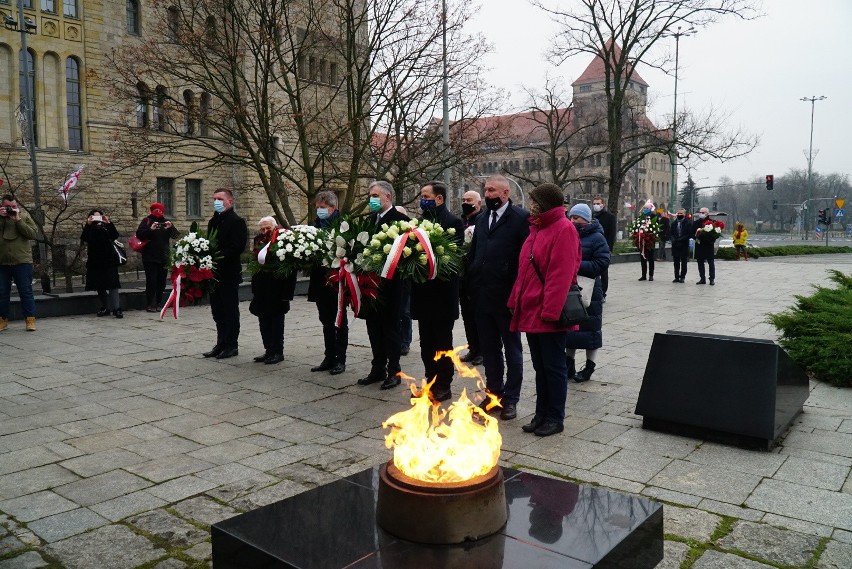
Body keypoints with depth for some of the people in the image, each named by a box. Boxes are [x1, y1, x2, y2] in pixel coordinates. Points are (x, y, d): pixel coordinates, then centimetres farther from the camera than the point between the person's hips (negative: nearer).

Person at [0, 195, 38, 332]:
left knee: (26, 291, 0)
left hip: (22, 261, -2)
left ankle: (30, 319, 4)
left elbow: (32, 234, -7)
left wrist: (18, 219, -12)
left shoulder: (24, 216, 5)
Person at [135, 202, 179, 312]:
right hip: (150, 257, -3)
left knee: (161, 282, 5)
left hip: (164, 257, 4)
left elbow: (175, 235, 4)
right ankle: (149, 305, -2)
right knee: (151, 281, -8)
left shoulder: (166, 222, 12)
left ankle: (158, 304, 13)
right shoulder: (146, 221, 3)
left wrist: (171, 227, -15)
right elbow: (139, 234, -8)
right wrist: (150, 229, -23)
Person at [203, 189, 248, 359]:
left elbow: (238, 247, -19)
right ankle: (221, 343, 23)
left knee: (230, 311, 1)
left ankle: (231, 345, 9)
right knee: (218, 311, 13)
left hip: (229, 274, -8)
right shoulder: (213, 222, 16)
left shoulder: (237, 222, -10)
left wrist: (220, 257, -23)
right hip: (214, 273, 8)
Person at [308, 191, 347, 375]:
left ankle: (340, 360, 12)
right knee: (326, 321, 13)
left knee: (340, 321, 4)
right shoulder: (316, 224, 10)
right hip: (320, 279, 7)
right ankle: (329, 358, 22)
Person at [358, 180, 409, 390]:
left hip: (389, 284, -7)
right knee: (374, 327, 13)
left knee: (390, 327, 3)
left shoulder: (400, 219, -10)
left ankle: (393, 371, 13)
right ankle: (378, 369, 23)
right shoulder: (371, 218, 12)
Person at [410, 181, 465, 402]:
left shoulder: (453, 222, -8)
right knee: (427, 342, 13)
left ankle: (444, 386, 14)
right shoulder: (421, 221, 12)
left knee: (442, 342, 4)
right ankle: (432, 382, 24)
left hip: (442, 293, -7)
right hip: (424, 292, 7)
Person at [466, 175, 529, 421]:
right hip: (482, 295, 6)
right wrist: (472, 285, 9)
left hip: (506, 296, -6)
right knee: (489, 348, 15)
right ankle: (494, 392, 28)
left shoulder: (521, 218, -8)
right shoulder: (482, 219, 13)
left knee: (512, 348, 8)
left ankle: (510, 398, 18)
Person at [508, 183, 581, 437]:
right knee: (540, 366, 15)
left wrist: (550, 310, -22)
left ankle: (555, 418, 15)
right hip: (531, 312, 8)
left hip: (549, 315, -8)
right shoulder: (536, 228, 15)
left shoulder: (563, 230, -12)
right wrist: (517, 301, 12)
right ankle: (542, 415, 26)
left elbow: (561, 274, -19)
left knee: (553, 367, 3)